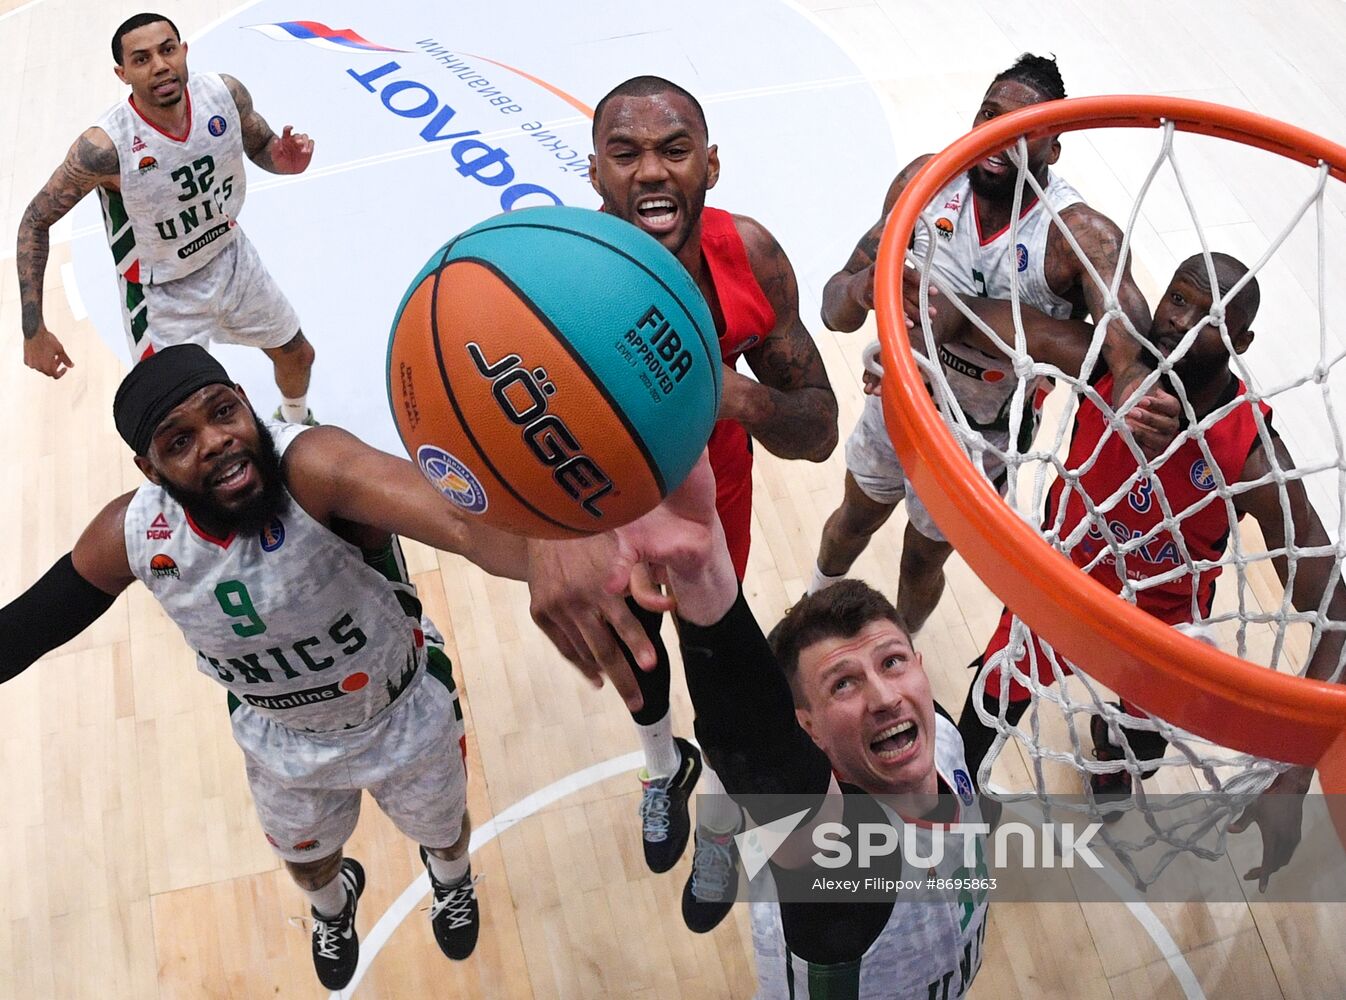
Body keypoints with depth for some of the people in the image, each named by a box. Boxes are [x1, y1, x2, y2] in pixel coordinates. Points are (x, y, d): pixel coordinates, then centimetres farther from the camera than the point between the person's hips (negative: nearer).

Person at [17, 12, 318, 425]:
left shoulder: (226, 93, -20)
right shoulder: (105, 145, -32)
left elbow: (261, 147, 2)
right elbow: (35, 223, -20)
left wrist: (283, 159, -24)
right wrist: (34, 331, -22)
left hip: (231, 256, 5)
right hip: (162, 294, -5)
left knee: (298, 357, 23)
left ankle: (295, 424, 58)